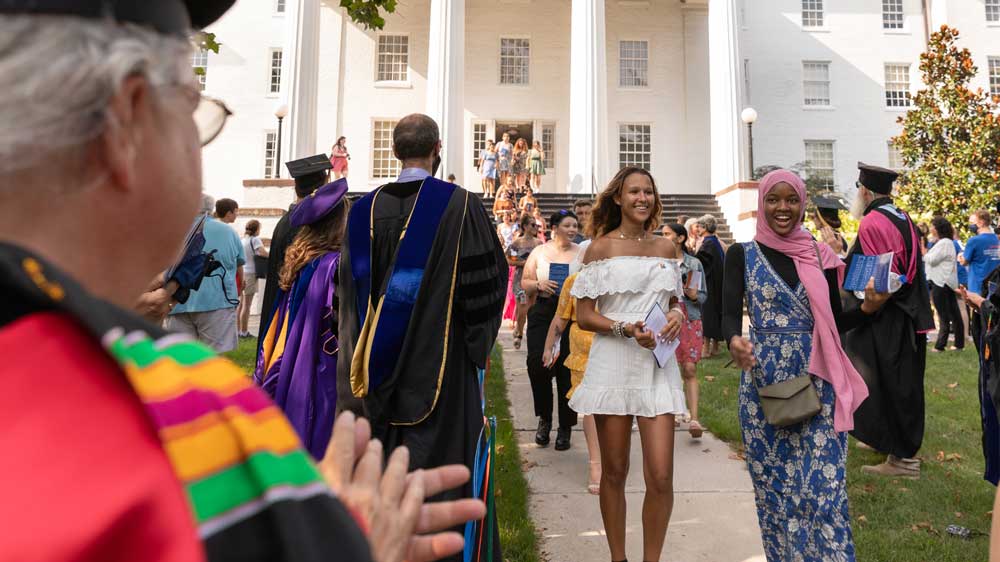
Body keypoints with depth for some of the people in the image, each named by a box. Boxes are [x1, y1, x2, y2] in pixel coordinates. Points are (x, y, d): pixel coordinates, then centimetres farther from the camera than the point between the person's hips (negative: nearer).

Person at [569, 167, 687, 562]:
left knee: (661, 477, -4)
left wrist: (677, 314, -1)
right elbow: (584, 316, -2)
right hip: (613, 364, -2)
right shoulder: (601, 247, 1)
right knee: (614, 472, 8)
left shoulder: (665, 247, 13)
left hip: (658, 364, 3)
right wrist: (626, 328, -17)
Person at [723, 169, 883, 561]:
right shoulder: (742, 255, 0)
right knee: (775, 483, 9)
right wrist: (734, 341, -32)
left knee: (824, 485, -2)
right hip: (764, 383, -1)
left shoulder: (820, 255, 7)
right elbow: (730, 313, -11)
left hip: (817, 383, 1)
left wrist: (868, 307, -10)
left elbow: (835, 321, 10)